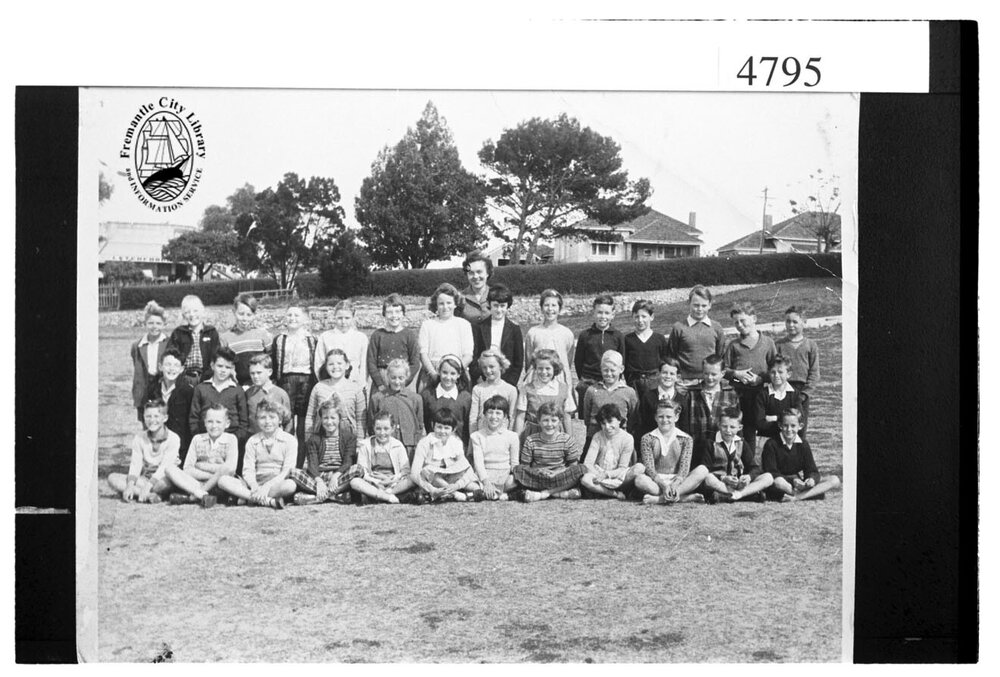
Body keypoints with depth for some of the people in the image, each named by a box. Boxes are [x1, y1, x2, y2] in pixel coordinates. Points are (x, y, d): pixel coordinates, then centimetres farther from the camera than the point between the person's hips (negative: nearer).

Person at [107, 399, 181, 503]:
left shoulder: (173, 438, -9)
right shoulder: (139, 438, 5)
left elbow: (164, 467, -18)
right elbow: (135, 465, -5)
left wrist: (148, 486, -29)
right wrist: (130, 485, -23)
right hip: (144, 479, 5)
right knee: (112, 478, -19)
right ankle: (151, 495, -31)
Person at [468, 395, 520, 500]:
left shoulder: (512, 436, 10)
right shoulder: (477, 436, 8)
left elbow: (515, 463, 9)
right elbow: (478, 461, -3)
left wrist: (514, 478, -13)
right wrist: (486, 481, -20)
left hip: (505, 476, 1)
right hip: (485, 475, -1)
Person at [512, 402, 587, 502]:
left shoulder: (567, 440, 4)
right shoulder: (531, 441, 4)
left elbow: (573, 466, 5)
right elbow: (524, 467, 4)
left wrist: (560, 472, -15)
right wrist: (537, 470, -17)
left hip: (560, 478, 0)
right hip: (537, 478, 0)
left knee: (582, 468, -27)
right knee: (517, 470, -30)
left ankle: (542, 494, -28)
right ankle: (563, 493, -33)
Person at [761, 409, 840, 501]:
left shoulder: (803, 445, 7)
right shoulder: (771, 445, -6)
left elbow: (813, 471, 0)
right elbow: (771, 473, -14)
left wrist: (812, 479, -25)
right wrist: (793, 480, -29)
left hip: (798, 486, 5)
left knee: (835, 480, -14)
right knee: (777, 482, -42)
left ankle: (796, 497, -28)